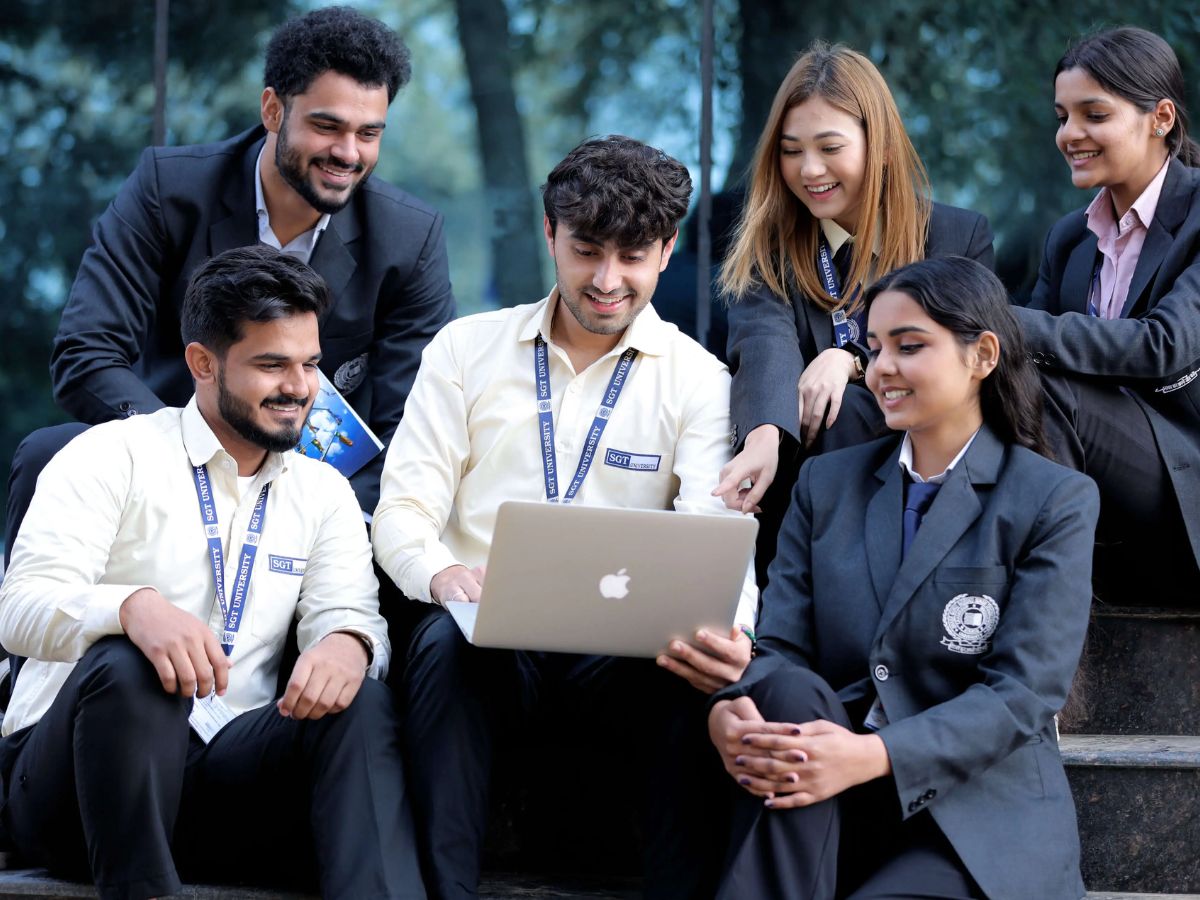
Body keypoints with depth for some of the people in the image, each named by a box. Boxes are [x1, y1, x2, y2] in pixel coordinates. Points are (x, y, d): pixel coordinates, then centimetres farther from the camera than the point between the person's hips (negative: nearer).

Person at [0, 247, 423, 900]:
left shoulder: (323, 493, 16)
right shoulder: (112, 456, -1)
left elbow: (349, 612, 2)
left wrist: (346, 644, -26)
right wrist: (133, 607, -36)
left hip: (225, 775, 4)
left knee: (360, 703, -23)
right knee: (128, 668, -35)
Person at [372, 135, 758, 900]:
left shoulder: (698, 380, 7)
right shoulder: (467, 349, 10)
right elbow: (403, 508, 3)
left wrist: (726, 633, -31)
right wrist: (440, 572, -23)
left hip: (622, 656, 0)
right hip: (491, 643, 1)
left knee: (700, 677, -33)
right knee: (445, 641, -34)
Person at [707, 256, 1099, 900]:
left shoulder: (1056, 501, 0)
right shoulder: (827, 483, 14)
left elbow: (1024, 691, -11)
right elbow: (776, 645, 4)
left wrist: (875, 755, -26)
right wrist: (729, 712, -22)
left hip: (979, 822, -4)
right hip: (835, 819, 4)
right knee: (786, 690, -29)